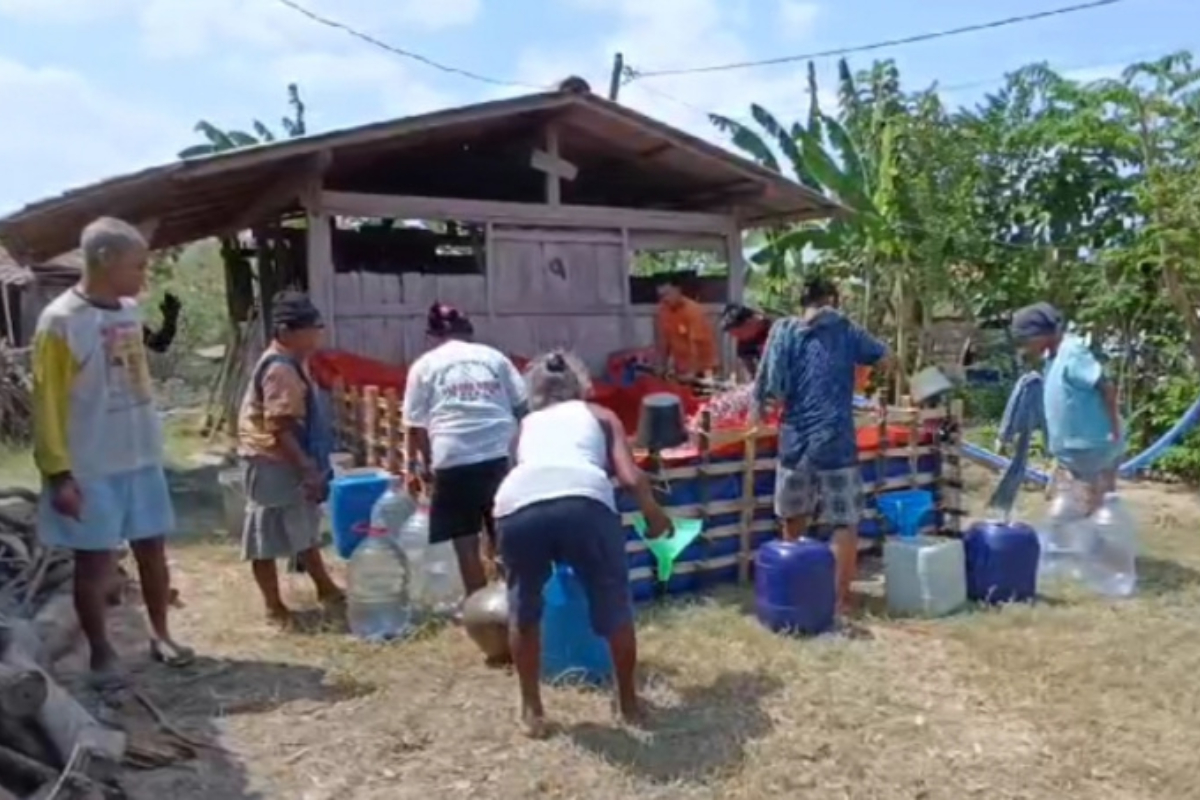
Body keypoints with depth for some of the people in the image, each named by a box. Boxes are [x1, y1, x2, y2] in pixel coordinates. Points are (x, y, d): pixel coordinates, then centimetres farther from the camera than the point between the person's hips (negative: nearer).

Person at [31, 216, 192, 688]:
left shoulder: (130, 311, 6)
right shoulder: (60, 320, -14)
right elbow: (47, 402, -13)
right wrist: (58, 472, -15)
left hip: (142, 458, 6)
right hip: (90, 468, -6)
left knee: (152, 549, 13)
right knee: (95, 561, 6)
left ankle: (160, 635, 29)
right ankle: (101, 653, 21)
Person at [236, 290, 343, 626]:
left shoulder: (293, 363, 9)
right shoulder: (280, 370, -23)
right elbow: (280, 430, -26)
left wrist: (312, 468, 19)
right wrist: (306, 470, -25)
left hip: (292, 464, 11)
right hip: (273, 465, -11)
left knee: (305, 531, 20)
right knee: (267, 538, 3)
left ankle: (325, 588, 33)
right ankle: (274, 606, 14)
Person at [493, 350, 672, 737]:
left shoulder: (526, 424, 35)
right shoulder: (599, 415, 30)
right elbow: (630, 476, 16)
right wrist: (655, 514, 33)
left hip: (518, 506, 2)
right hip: (584, 501, -1)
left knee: (524, 607, 27)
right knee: (614, 603, 22)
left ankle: (532, 710, 33)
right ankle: (628, 701, 36)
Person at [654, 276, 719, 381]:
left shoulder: (693, 310, -21)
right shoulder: (663, 310, -4)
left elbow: (695, 343, -26)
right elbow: (662, 340, 2)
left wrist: (693, 372, -33)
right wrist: (661, 367, -1)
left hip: (702, 367, -5)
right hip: (681, 368, 5)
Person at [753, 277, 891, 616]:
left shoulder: (784, 330, 5)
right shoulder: (843, 329, 1)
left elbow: (768, 388, 1)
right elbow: (885, 360, 10)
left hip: (794, 439, 3)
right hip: (835, 442, -3)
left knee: (793, 521, 20)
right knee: (845, 523, 8)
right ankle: (841, 598, 10)